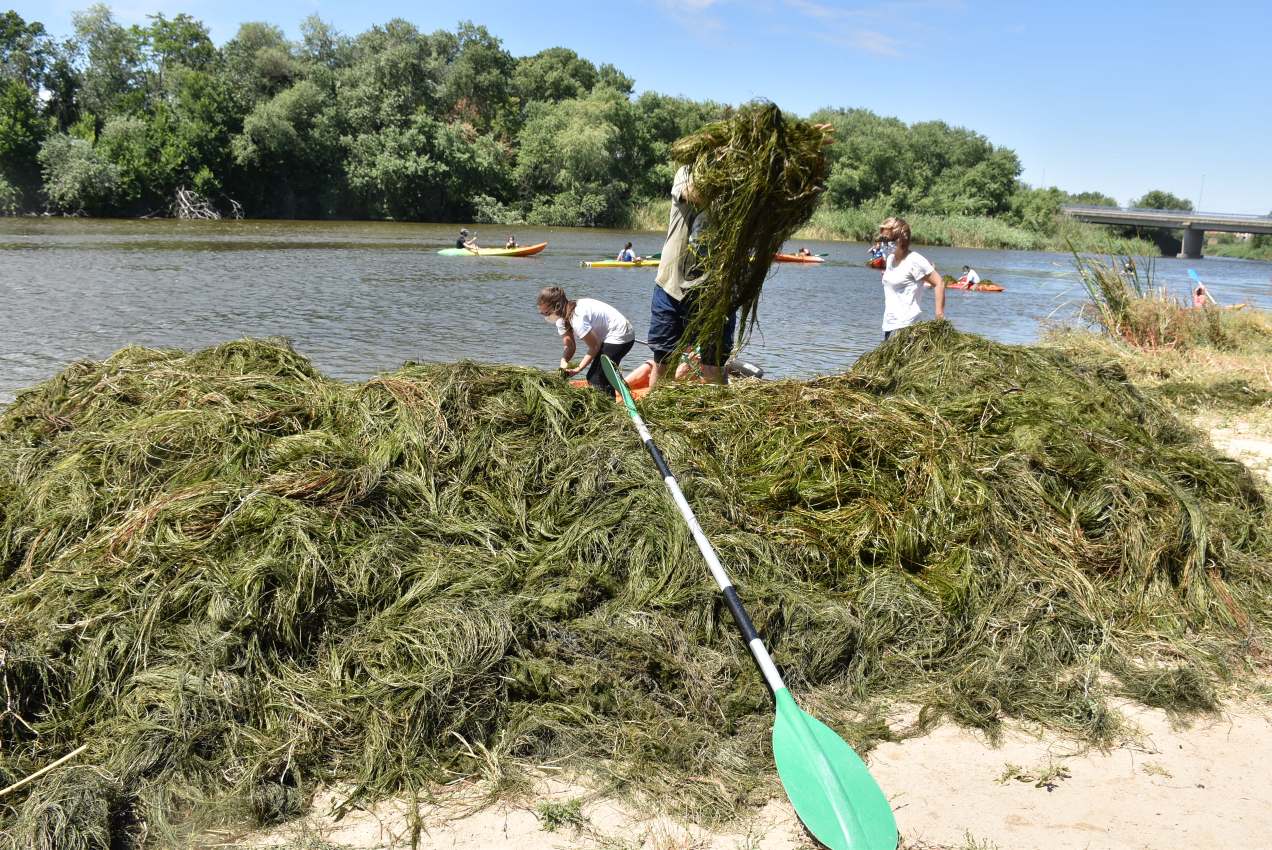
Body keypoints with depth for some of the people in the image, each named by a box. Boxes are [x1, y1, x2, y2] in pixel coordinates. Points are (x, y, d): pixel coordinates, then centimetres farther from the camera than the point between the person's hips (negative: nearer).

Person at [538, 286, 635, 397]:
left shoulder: (577, 318, -30)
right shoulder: (561, 318, -2)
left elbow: (594, 347, -21)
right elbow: (568, 346, -2)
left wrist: (578, 368, -20)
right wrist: (564, 361, -22)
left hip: (620, 336, -10)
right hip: (606, 337, 10)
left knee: (597, 381, -15)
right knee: (592, 377, 9)